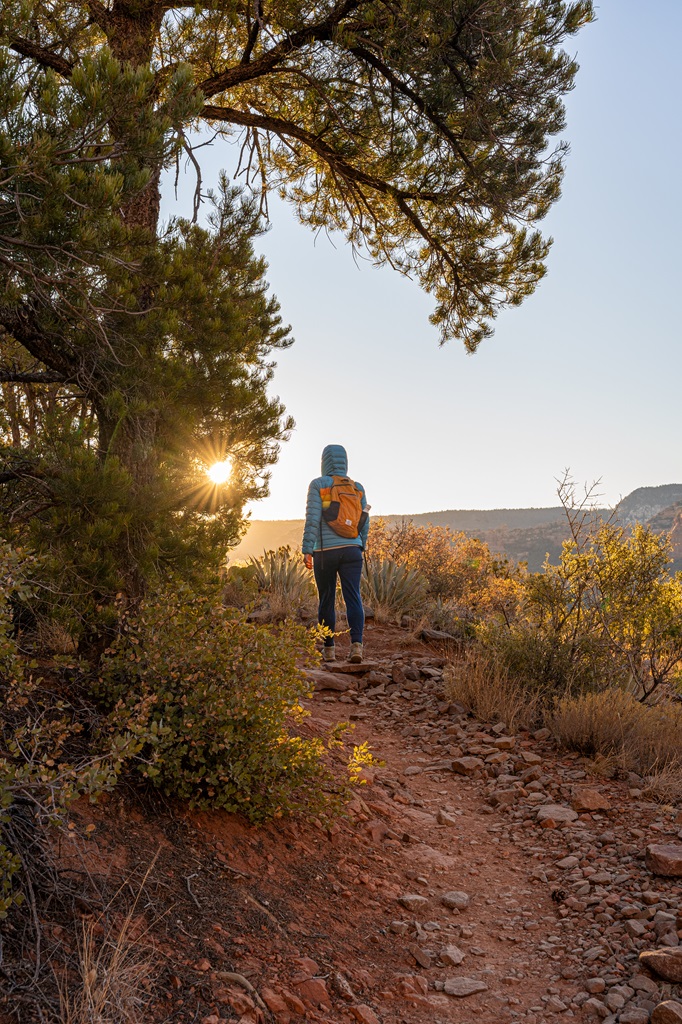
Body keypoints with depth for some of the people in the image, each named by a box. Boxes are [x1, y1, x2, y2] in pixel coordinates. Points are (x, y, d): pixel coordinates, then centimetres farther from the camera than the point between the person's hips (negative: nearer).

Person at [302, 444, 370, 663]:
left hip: (325, 552, -2)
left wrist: (306, 550, -13)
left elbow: (312, 518, -12)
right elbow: (364, 522, 11)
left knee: (326, 600, 10)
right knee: (353, 598, -4)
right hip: (351, 550, 2)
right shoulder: (357, 487, 9)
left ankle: (329, 649, 17)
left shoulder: (317, 485, -3)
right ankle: (356, 644, -23)